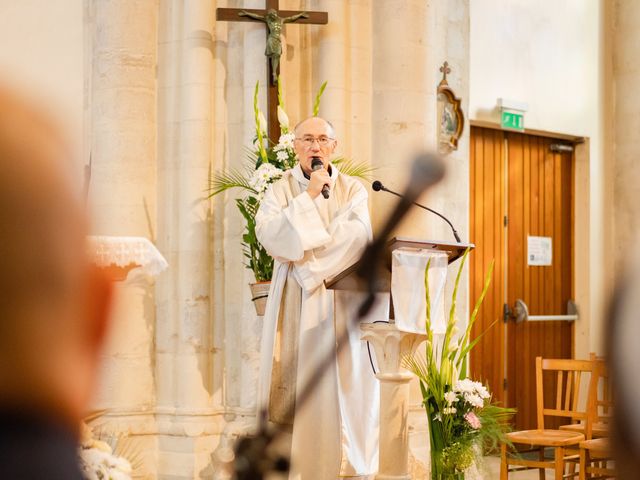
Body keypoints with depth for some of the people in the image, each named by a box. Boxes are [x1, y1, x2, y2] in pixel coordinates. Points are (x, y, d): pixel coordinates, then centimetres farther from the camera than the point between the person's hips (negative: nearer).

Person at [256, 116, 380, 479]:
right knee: (297, 384, -6)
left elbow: (358, 236, -8)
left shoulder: (353, 190, 8)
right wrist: (310, 196, -12)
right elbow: (268, 234, -10)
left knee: (342, 383, -5)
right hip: (295, 304, 0)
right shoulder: (280, 191, 8)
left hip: (341, 301, 0)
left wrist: (305, 260, -10)